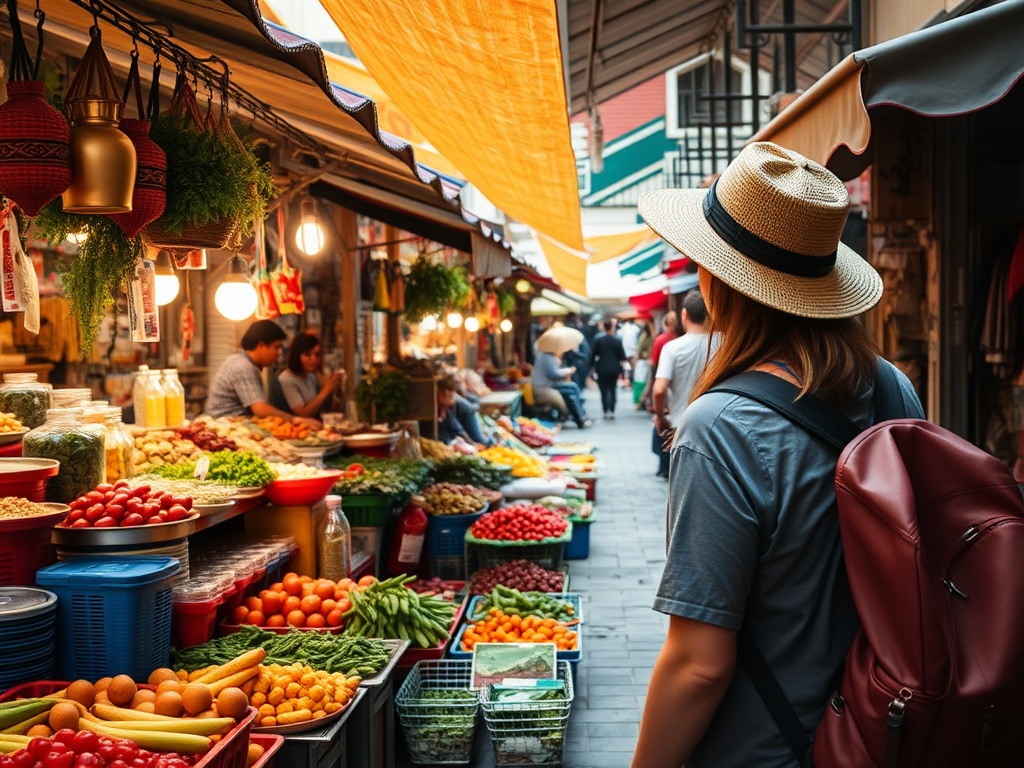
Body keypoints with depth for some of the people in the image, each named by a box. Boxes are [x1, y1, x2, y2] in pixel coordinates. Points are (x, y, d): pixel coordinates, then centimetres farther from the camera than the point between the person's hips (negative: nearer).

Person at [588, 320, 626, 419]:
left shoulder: (598, 340, -6)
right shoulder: (617, 340, -5)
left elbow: (593, 354, -2)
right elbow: (622, 356, -2)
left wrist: (592, 365, 10)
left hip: (602, 369, -1)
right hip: (614, 369, 1)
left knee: (604, 390, 6)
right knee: (612, 390, 11)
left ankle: (606, 411, 0)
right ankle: (612, 411, 2)